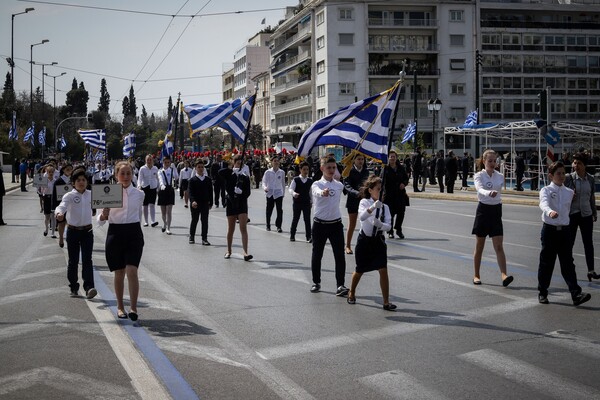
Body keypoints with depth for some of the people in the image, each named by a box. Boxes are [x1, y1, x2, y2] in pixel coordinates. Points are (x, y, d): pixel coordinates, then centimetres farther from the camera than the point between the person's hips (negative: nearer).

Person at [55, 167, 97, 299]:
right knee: (73, 261, 8)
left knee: (87, 260, -10)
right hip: (73, 231, -1)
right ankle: (74, 288, 21)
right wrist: (59, 213, -46)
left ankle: (89, 288, -19)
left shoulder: (91, 195, 3)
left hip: (87, 231, 1)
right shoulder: (69, 196, -8)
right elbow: (62, 206, -27)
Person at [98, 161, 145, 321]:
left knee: (132, 271, -12)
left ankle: (133, 308, -11)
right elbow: (101, 220, -2)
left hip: (134, 233, 0)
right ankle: (120, 307, 23)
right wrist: (104, 215, -23)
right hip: (115, 233, 0)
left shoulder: (139, 194, 3)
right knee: (119, 273, 8)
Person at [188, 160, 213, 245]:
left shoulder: (208, 179, 5)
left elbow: (210, 192, 9)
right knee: (194, 220, 9)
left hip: (205, 203, 2)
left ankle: (204, 239, 4)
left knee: (205, 221, 1)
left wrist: (210, 203, 5)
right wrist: (192, 201, -27)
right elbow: (190, 192, -12)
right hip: (195, 204, -2)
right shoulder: (193, 179, -4)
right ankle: (192, 237, 22)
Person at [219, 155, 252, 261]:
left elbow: (247, 192, -1)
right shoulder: (229, 176, 0)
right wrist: (231, 168, -18)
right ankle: (229, 251, 25)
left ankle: (245, 252, -15)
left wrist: (241, 192, -20)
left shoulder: (245, 178, 3)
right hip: (231, 204, 0)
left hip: (242, 204, 0)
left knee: (243, 228, -10)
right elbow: (220, 172, -22)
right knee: (231, 229, 10)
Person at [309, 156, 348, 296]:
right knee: (317, 254, 9)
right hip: (320, 224, -2)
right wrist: (323, 193, -54)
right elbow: (317, 192, -34)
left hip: (336, 224, 2)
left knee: (340, 255, -7)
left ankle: (340, 285, -6)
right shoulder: (317, 184, -9)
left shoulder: (339, 185, 5)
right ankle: (316, 282, 25)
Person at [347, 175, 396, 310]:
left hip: (378, 241, 2)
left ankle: (386, 302, -4)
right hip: (364, 240, -2)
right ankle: (351, 293, 38)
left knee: (383, 270, -9)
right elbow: (362, 216, -29)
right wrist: (373, 206, -45)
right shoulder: (364, 202, -9)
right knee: (359, 270, 11)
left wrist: (381, 224, -30)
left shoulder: (384, 207, 0)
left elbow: (388, 225, -9)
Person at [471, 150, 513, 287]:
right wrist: (489, 193, -48)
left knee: (499, 246, -7)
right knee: (479, 247, 7)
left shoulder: (500, 177, 5)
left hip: (496, 210, 3)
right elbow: (480, 189, -29)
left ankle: (504, 275, -15)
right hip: (483, 210, -2)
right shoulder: (479, 176, -8)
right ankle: (476, 275, 19)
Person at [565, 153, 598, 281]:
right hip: (572, 214, -3)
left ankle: (591, 271, 12)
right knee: (569, 243, 3)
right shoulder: (569, 178, -7)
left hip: (586, 214, 3)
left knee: (588, 243, 6)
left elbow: (592, 197, 13)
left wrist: (594, 213, 17)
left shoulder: (590, 178, 3)